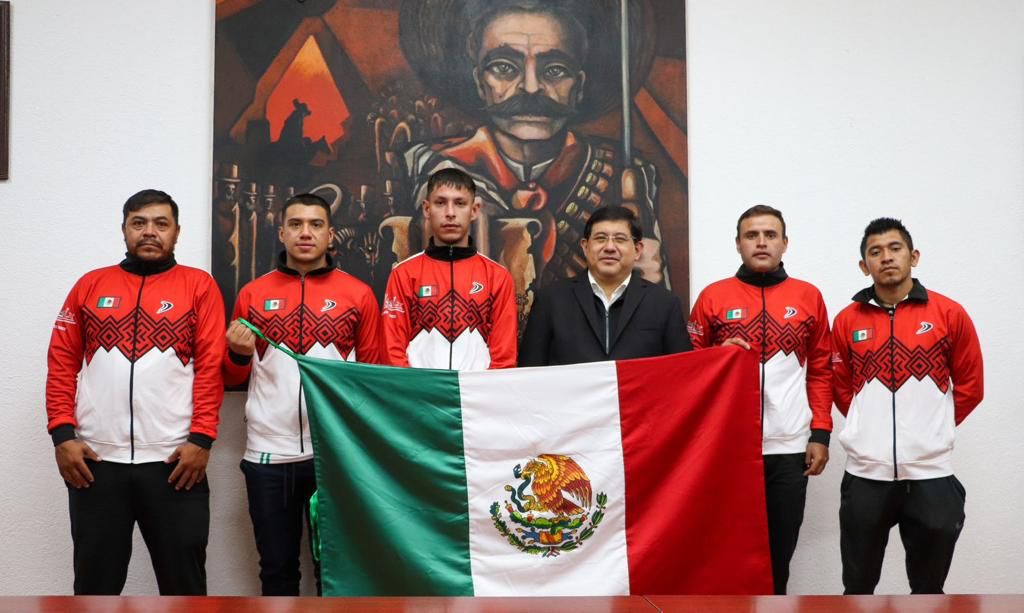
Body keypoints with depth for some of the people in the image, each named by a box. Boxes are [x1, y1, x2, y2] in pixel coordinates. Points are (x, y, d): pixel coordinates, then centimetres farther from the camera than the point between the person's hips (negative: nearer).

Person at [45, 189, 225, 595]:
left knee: (184, 581, 7)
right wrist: (62, 434, -3)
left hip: (173, 459, -2)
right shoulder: (90, 286, 11)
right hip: (95, 459, 2)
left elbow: (211, 366, -2)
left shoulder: (199, 286, 5)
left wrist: (202, 438, -10)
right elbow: (62, 363, 8)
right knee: (95, 581, 11)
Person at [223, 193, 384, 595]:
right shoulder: (253, 294, 8)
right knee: (277, 567, 11)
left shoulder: (358, 295, 4)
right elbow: (233, 378, 14)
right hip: (268, 453, 2)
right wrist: (239, 354, -8)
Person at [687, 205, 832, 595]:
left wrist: (820, 433, 3)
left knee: (779, 552, 7)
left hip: (789, 448, 1)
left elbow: (821, 371, 10)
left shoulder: (808, 297, 8)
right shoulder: (713, 296, 4)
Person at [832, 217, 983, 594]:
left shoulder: (950, 314, -1)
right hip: (866, 472, 1)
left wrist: (933, 427, 6)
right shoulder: (847, 321, 4)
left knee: (928, 588, 11)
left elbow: (970, 385, 6)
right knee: (858, 587, 11)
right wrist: (870, 427, 7)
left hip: (931, 471, -1)